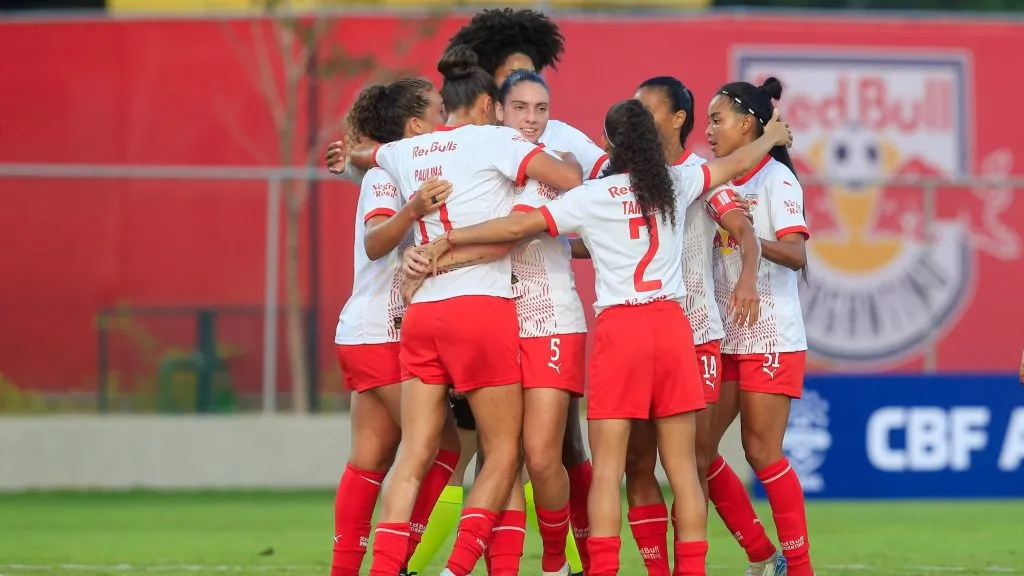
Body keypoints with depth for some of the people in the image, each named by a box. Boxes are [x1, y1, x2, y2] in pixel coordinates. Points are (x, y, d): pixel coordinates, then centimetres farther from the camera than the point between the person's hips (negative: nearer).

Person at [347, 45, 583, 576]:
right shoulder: (491, 139, -2)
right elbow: (569, 179, -9)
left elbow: (359, 154, 36)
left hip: (422, 311, 5)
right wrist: (571, 161, 11)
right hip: (482, 311, -5)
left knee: (413, 457, 4)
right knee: (503, 453, 4)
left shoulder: (405, 152, 14)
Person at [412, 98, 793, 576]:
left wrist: (449, 240, 3)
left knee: (608, 467, -3)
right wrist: (771, 138, 44)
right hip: (671, 325, 3)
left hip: (619, 327, -3)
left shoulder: (591, 197, -2)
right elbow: (737, 164, 24)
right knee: (682, 466, 6)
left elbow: (517, 226, -6)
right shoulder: (674, 187, 8)